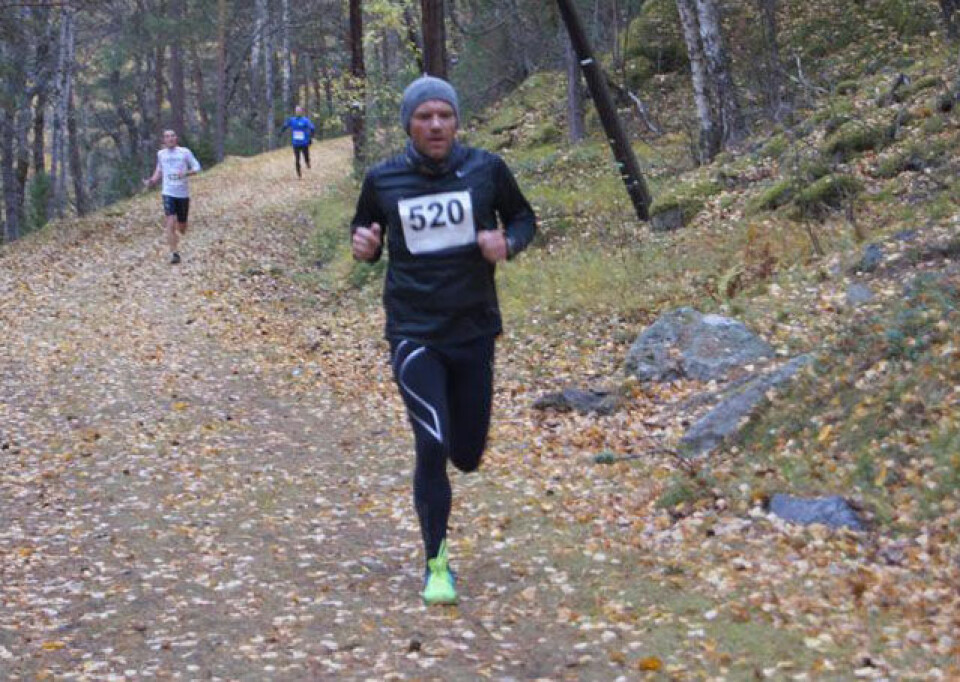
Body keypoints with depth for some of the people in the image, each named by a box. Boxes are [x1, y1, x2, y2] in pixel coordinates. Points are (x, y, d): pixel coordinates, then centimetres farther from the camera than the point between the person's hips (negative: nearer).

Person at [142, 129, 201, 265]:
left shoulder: (185, 152, -1)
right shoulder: (161, 154, 6)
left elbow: (197, 167, -1)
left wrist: (186, 173, -21)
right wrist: (152, 180, 3)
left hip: (183, 193, 0)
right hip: (168, 193, 0)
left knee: (182, 227, 11)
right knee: (170, 224, -16)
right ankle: (174, 253, -12)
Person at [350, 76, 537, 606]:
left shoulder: (486, 169, -3)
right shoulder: (382, 180, -4)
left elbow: (522, 217, 11)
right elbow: (364, 229, 13)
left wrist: (509, 243, -11)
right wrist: (363, 244, -10)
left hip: (474, 329, 2)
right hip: (413, 335, -2)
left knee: (467, 455, 9)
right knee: (432, 448, -13)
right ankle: (436, 564, 6)